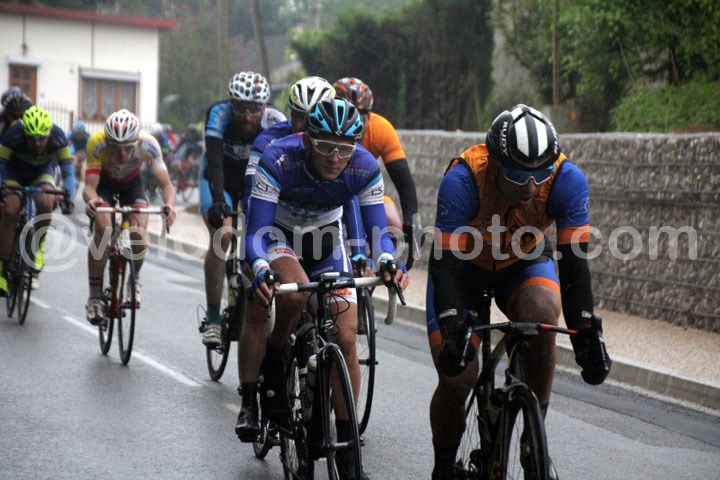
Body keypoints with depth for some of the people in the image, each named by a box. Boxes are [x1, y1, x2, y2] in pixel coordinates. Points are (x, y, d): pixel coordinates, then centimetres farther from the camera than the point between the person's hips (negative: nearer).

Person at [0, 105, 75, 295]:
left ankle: (37, 248, -7)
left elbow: (68, 172, -25)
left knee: (46, 203, -30)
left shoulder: (58, 137, -31)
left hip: (42, 172, 1)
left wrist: (67, 197, -41)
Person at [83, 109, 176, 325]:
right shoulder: (97, 143, -37)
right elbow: (89, 186, -38)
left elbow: (166, 185, -33)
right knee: (103, 230, -26)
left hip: (131, 183, 1)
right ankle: (94, 297, -15)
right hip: (104, 182, -1)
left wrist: (169, 205, -54)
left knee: (139, 234, -20)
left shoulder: (147, 144, -35)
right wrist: (91, 199, -62)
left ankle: (135, 278, 13)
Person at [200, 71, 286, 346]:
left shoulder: (276, 122, -27)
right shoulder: (219, 114, -30)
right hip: (220, 180, -2)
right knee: (222, 234, -24)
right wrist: (218, 200, -55)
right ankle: (213, 318, -17)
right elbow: (214, 159, -41)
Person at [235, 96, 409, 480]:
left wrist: (387, 262, -44)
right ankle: (273, 364, -9)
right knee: (295, 292, -37)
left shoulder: (365, 168, -26)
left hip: (326, 240, 3)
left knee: (345, 338, -9)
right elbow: (256, 231, -33)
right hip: (279, 235, -2)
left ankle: (344, 445, 4)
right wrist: (261, 271, -52)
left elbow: (377, 228, -22)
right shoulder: (278, 161, -33)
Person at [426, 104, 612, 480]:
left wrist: (587, 334, -38)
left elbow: (574, 262, -28)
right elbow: (446, 263, -36)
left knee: (542, 312, -33)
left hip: (524, 263, 1)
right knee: (456, 376, -15)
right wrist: (453, 331, -49)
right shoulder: (462, 180, -35)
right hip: (464, 264, -1)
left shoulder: (567, 181, -29)